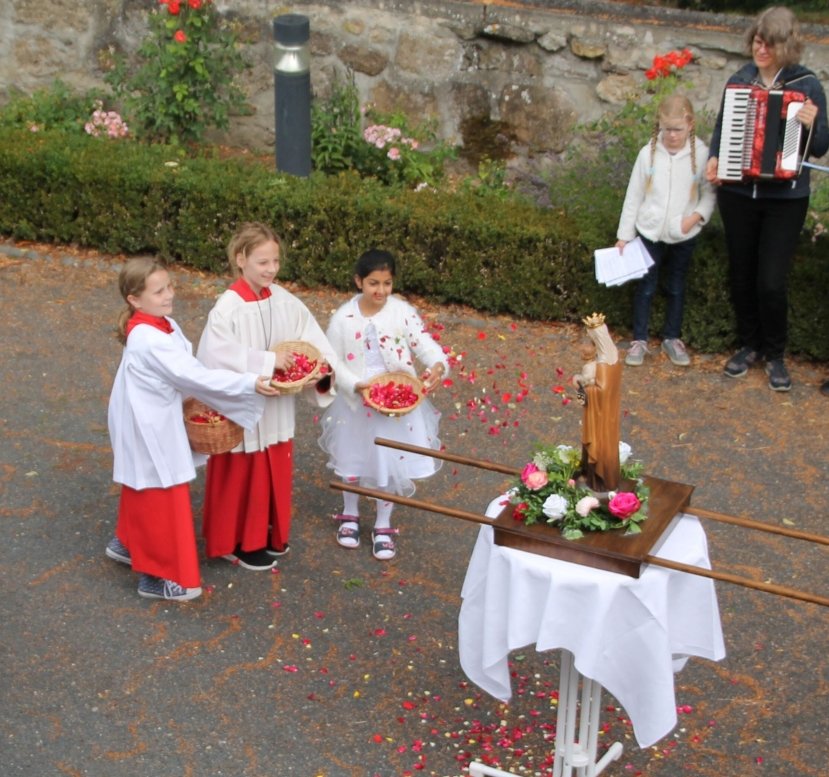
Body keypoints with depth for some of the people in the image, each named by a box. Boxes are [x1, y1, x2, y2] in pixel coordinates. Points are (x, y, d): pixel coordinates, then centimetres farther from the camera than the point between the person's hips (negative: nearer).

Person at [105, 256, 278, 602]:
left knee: (144, 493, 27)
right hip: (148, 429, -10)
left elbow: (187, 367, 7)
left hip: (154, 424, 10)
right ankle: (160, 576, 15)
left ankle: (128, 543, 47)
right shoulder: (148, 340, -28)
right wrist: (249, 383, -28)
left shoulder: (164, 326, 2)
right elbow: (194, 376, -30)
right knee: (161, 498, 2)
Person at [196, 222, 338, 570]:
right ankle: (239, 543, 25)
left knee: (275, 472, 19)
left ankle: (270, 533, 39)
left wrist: (323, 366, -21)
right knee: (243, 475, 8)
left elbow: (312, 337, -1)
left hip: (277, 408, 6)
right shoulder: (227, 308, -20)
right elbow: (219, 355, -31)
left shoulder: (286, 302, -2)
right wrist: (267, 361, -33)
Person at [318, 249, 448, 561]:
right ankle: (350, 515, 42)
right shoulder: (344, 318, -10)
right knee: (352, 461, 18)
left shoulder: (403, 313, -10)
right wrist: (357, 385, -21)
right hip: (354, 403, 1)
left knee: (389, 463, 9)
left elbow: (426, 345, -14)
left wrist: (438, 366, -35)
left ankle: (383, 526, 28)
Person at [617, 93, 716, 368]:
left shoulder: (702, 154, -11)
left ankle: (672, 338, 29)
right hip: (650, 233, 0)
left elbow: (710, 193, -1)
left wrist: (697, 215, -19)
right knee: (645, 288, 8)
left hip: (683, 236, 0)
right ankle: (639, 340, 19)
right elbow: (634, 196, -2)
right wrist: (624, 235, 1)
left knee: (676, 289, 14)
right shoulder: (648, 153, -9)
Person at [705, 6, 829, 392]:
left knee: (771, 282, -6)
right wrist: (714, 157, -6)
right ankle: (749, 345, 32)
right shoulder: (739, 80, 2)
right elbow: (722, 127, 13)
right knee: (741, 276, 12)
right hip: (738, 193, 3)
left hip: (785, 199, -3)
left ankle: (775, 355, 16)